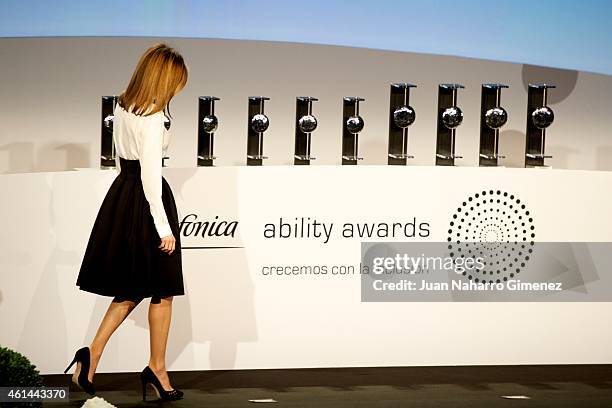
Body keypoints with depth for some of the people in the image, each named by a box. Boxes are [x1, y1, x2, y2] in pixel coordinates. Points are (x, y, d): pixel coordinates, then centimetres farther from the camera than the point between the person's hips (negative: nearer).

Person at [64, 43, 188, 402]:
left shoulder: (122, 107, 7)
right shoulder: (153, 119, -19)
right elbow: (151, 176, -20)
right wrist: (164, 228, -17)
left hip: (122, 195, 8)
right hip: (145, 202, -8)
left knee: (131, 288, 17)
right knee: (162, 290, 7)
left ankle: (93, 354, 9)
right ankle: (157, 369, 17)